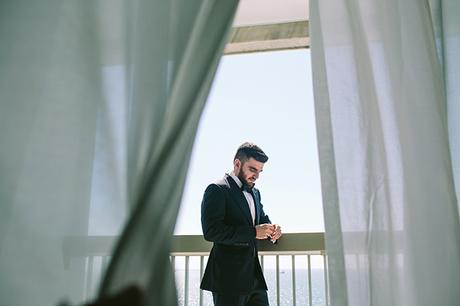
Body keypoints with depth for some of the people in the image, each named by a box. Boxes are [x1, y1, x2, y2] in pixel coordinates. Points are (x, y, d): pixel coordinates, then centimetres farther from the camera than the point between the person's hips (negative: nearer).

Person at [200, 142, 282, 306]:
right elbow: (211, 231, -20)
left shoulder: (255, 193, 16)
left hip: (254, 277, 8)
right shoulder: (217, 190, -10)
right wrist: (253, 232, -21)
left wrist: (271, 229, 2)